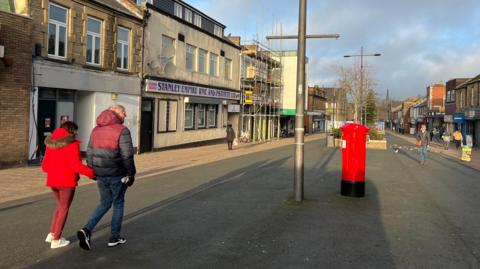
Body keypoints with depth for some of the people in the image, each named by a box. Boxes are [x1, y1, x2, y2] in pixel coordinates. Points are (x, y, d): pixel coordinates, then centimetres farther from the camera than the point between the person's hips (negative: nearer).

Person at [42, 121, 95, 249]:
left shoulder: (51, 144, 7)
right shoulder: (72, 144, -13)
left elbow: (44, 166, 10)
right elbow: (76, 165, -22)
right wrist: (92, 172, -14)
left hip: (52, 181, 7)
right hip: (67, 181, -6)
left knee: (60, 205, 24)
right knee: (64, 209, 7)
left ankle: (52, 234, 22)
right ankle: (56, 240, 13)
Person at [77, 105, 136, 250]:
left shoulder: (96, 130, 9)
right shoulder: (122, 130, -11)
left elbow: (89, 153, 10)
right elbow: (127, 155, -14)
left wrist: (93, 172, 18)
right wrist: (131, 174, -6)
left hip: (100, 175, 5)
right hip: (117, 175, -5)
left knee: (105, 203, 18)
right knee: (118, 203, 11)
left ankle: (86, 230, 0)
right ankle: (115, 237, 18)